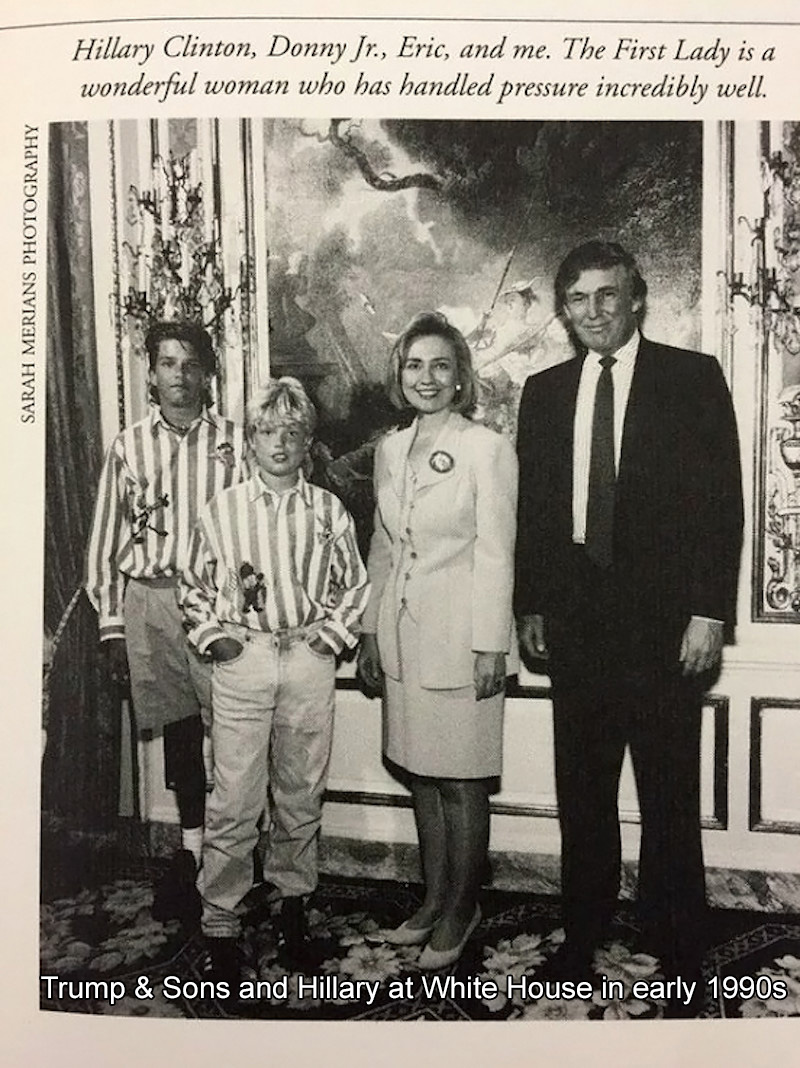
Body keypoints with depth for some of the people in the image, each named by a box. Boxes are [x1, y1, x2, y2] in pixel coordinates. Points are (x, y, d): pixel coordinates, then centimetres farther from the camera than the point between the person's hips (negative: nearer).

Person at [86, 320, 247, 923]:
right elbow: (107, 541, 9)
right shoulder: (128, 447, 8)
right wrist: (111, 624, 6)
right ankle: (192, 847, 25)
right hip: (148, 599, 2)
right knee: (177, 727, 10)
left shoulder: (236, 443, 2)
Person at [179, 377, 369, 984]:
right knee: (234, 801, 0)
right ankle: (220, 923, 14)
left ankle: (293, 903, 29)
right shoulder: (223, 511, 4)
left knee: (302, 792, 11)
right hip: (242, 658, -1)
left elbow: (355, 585, 12)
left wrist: (332, 634, 0)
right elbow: (194, 587, 12)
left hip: (310, 659, 1)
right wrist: (213, 636, 0)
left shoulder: (329, 512, 4)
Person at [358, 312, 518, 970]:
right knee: (420, 773, 15)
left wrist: (491, 647, -12)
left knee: (461, 782, 4)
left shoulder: (488, 450, -9)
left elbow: (496, 554, -10)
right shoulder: (390, 450, 10)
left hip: (459, 637, -6)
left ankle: (460, 910, 22)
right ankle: (434, 899, 31)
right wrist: (371, 633, 14)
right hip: (402, 637, 6)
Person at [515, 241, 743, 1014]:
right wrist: (530, 607, 8)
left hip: (662, 616, -3)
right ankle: (582, 936, 26)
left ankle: (674, 950, 21)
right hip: (574, 614, 4)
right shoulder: (545, 391, 10)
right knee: (581, 788, 12)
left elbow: (721, 500, -5)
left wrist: (708, 611, -10)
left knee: (669, 793, 6)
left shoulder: (693, 378, -1)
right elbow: (532, 507, 11)